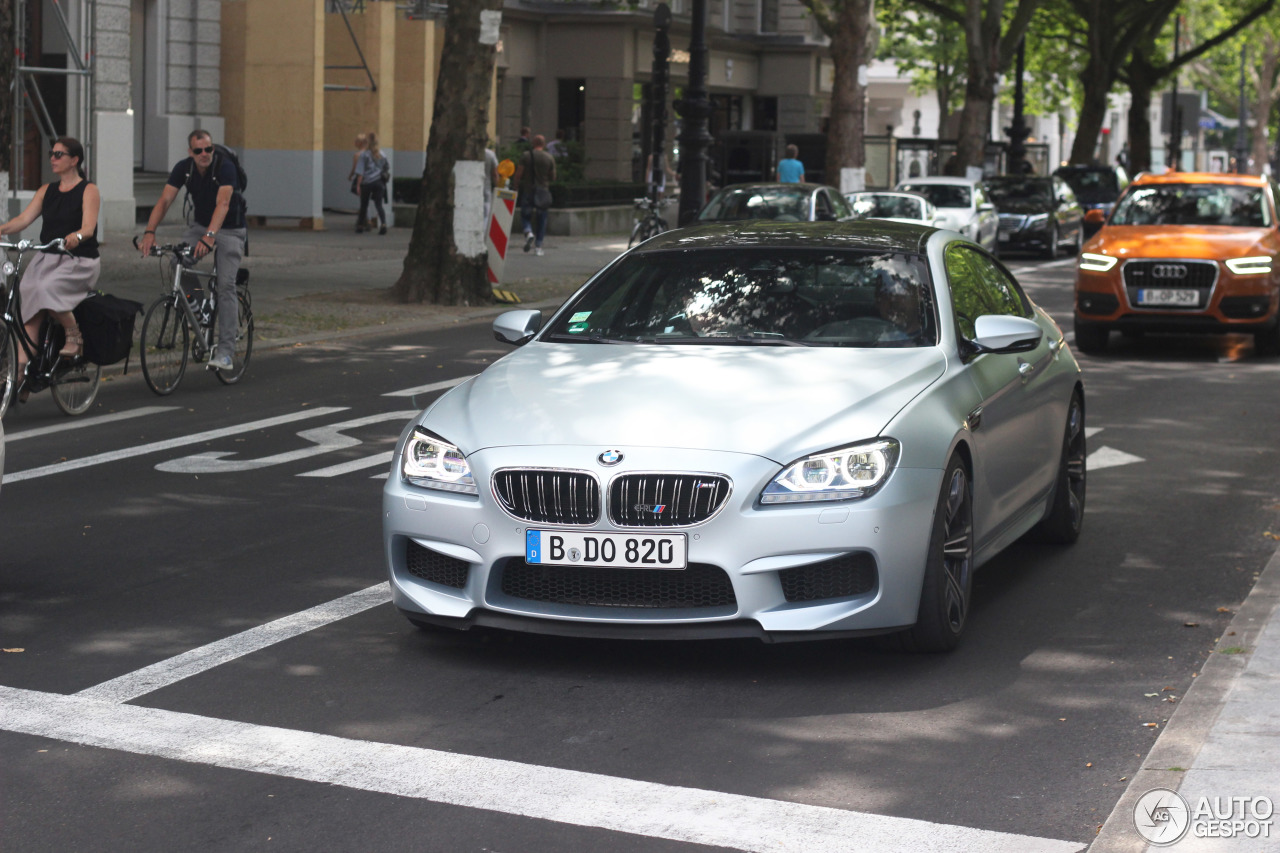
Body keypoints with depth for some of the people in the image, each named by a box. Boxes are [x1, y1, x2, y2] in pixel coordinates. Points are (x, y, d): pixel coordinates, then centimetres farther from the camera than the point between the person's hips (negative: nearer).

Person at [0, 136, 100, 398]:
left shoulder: (88, 190, -1)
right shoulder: (47, 190, 16)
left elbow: (88, 227, -15)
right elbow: (24, 218, 5)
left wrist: (76, 236, -37)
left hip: (79, 261, -5)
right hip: (47, 259, 5)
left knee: (46, 288, -34)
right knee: (32, 306, -18)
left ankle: (74, 335, -12)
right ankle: (22, 371, -25)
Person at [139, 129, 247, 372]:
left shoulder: (225, 167, -24)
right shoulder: (183, 168, -10)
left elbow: (222, 204, -37)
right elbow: (165, 200, -17)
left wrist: (209, 236, -52)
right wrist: (149, 232, -33)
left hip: (229, 229, -5)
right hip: (200, 224, 5)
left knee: (225, 284, -17)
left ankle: (224, 352, -18)